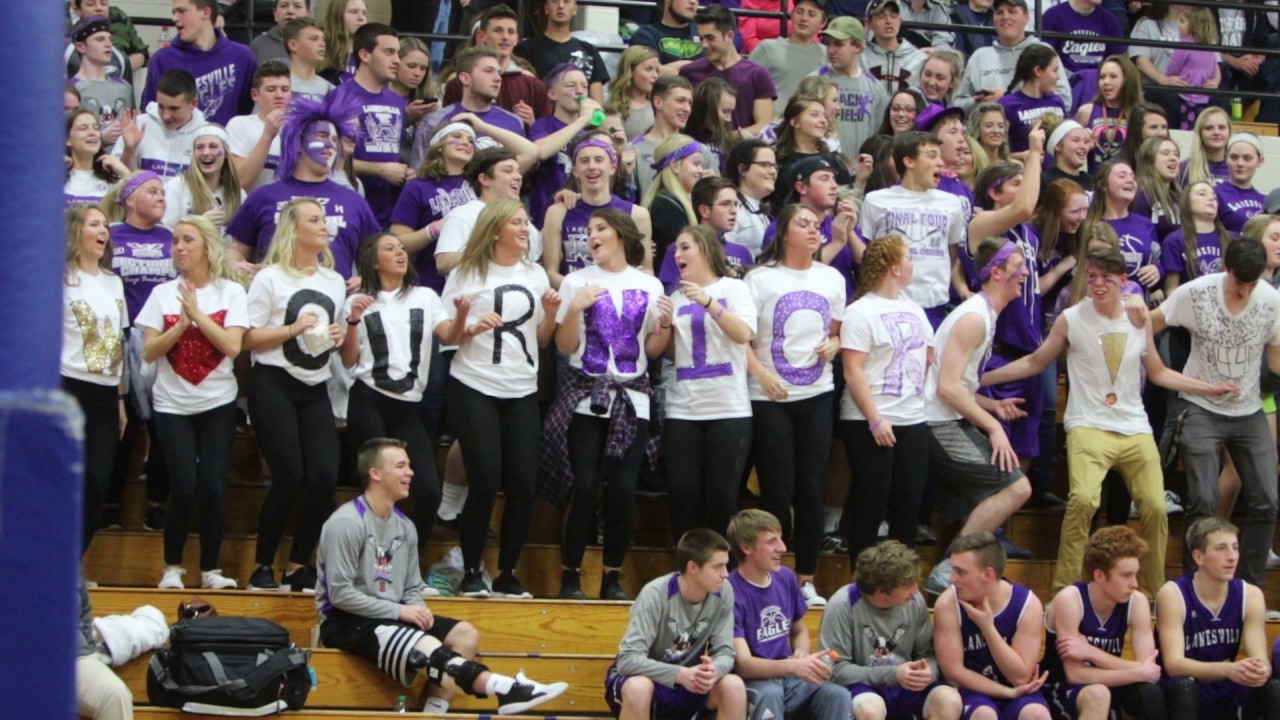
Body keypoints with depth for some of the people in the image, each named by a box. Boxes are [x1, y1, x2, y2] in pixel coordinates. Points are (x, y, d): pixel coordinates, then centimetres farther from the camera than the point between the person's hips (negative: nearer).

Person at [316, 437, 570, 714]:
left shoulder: (404, 526, 11)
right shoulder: (346, 523, -14)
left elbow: (412, 588, 15)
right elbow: (339, 593, -19)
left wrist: (417, 609, -10)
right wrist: (398, 611, -19)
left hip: (390, 617, 9)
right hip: (346, 621, -9)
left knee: (465, 634, -7)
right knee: (429, 647, -31)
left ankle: (434, 713, -22)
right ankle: (504, 689, -38)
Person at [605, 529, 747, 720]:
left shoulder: (723, 593, -12)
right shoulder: (656, 594, -25)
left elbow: (725, 652, -10)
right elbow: (628, 660, -30)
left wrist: (714, 670, -35)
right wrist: (680, 674, -43)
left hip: (687, 684, 4)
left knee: (734, 686, -24)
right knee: (638, 688, -38)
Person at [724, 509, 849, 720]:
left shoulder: (786, 578, 6)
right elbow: (743, 664, -22)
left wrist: (802, 656, -2)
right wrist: (793, 666, -38)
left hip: (789, 680, 6)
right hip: (752, 684, -6)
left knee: (838, 696, -23)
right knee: (770, 695, -39)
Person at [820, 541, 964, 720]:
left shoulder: (915, 601, -5)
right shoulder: (843, 605, -18)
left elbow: (928, 654, 7)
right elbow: (835, 669, -17)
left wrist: (928, 671, -19)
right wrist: (891, 674, -25)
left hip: (905, 687, 4)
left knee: (950, 702, -24)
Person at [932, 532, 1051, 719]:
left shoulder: (1027, 604, -12)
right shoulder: (948, 604, -14)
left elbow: (1020, 676, -16)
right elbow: (953, 672, -13)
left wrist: (987, 627, -24)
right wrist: (1009, 692, -15)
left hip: (1017, 692, 1)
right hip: (973, 692, -1)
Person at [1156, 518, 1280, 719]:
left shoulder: (1250, 595, -4)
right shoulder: (1173, 594, -17)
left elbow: (1260, 658, -12)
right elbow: (1173, 664, -28)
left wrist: (1261, 670, -40)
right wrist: (1228, 669, -45)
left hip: (1226, 692, 4)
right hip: (1181, 695, -4)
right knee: (1184, 685, -37)